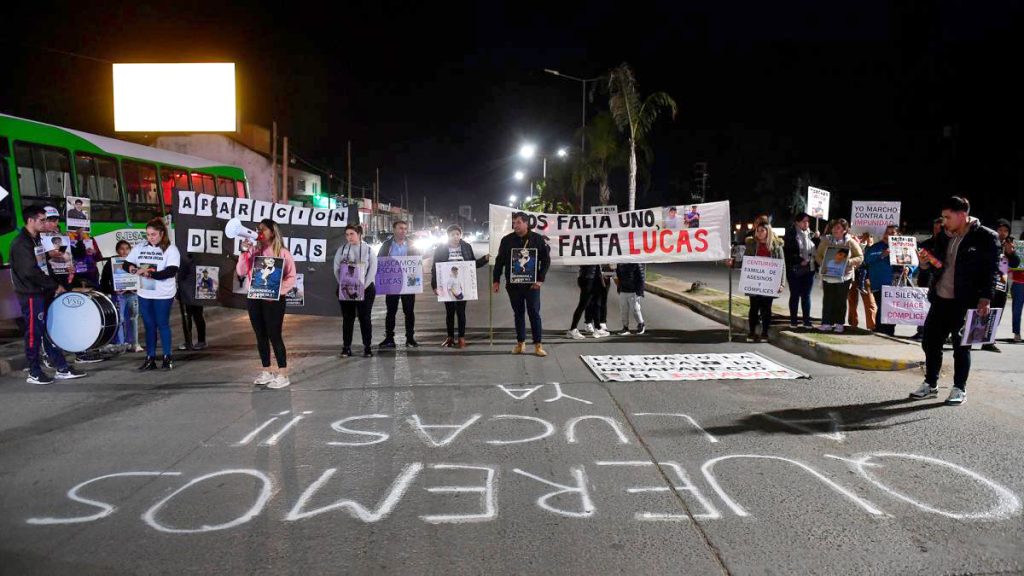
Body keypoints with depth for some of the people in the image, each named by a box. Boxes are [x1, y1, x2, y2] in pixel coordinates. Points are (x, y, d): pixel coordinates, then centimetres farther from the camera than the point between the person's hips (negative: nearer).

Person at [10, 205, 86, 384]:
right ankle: (34, 373, 8)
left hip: (43, 292, 9)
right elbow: (31, 272, -21)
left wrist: (53, 287, 8)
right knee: (34, 333, -2)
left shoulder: (36, 239, 14)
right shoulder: (21, 243, -14)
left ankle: (62, 369, 14)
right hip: (30, 295, -9)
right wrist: (55, 286, -15)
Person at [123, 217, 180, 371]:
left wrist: (150, 274, -26)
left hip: (163, 295, -4)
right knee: (149, 325, 10)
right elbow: (126, 263, 9)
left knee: (162, 324, 4)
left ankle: (167, 358, 15)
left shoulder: (170, 249, -9)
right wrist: (132, 269, -14)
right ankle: (150, 359, 16)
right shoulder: (140, 247, 5)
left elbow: (171, 271, -19)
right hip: (144, 294, 4)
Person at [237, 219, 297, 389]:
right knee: (260, 336, 11)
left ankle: (283, 375, 2)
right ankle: (266, 371, 22)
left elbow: (291, 277, -5)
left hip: (273, 300, -5)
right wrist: (244, 252, -6)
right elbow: (241, 272, 3)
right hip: (253, 299, 5)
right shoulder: (253, 250, 7)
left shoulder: (282, 252, -4)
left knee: (274, 336, -5)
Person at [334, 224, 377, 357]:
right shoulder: (342, 249, 5)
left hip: (365, 289, -1)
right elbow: (336, 269, 3)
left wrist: (364, 286, -12)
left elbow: (372, 269, -5)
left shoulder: (368, 250, 0)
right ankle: (346, 347, 9)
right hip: (345, 290, 2)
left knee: (364, 318, 1)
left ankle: (367, 347, 8)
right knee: (347, 319, 4)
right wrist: (343, 285, -5)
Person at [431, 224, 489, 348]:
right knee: (449, 312, 8)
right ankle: (450, 337, 18)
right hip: (447, 286, 0)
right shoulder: (441, 249, -2)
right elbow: (435, 268, -1)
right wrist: (434, 285, -7)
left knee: (461, 311, 2)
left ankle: (461, 337, 11)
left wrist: (485, 259, -5)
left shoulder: (466, 247, 3)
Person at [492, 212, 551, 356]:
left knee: (534, 313, 0)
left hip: (532, 284, -2)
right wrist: (496, 280, 3)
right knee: (518, 314, 10)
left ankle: (538, 344, 5)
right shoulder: (507, 240, 3)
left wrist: (540, 279, -9)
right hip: (513, 284, 2)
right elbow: (499, 261, 8)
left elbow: (546, 260, 0)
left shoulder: (538, 239, -2)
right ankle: (520, 342, 18)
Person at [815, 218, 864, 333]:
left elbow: (860, 257, 1)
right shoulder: (826, 240, 5)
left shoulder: (850, 242, -1)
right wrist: (823, 264, -9)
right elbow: (818, 255, 10)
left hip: (844, 277, -1)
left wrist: (847, 261, -14)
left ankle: (839, 324, 14)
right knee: (827, 300, 2)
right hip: (828, 276, 1)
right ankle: (826, 323, 7)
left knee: (841, 301, 5)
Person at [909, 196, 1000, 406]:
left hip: (965, 303, -6)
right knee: (930, 342, 9)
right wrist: (926, 261, -4)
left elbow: (992, 270, -9)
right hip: (940, 300, 6)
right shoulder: (945, 237, 10)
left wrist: (986, 299, -17)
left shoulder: (986, 237, -8)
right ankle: (930, 385, 23)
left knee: (961, 347, 4)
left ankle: (959, 389, 18)